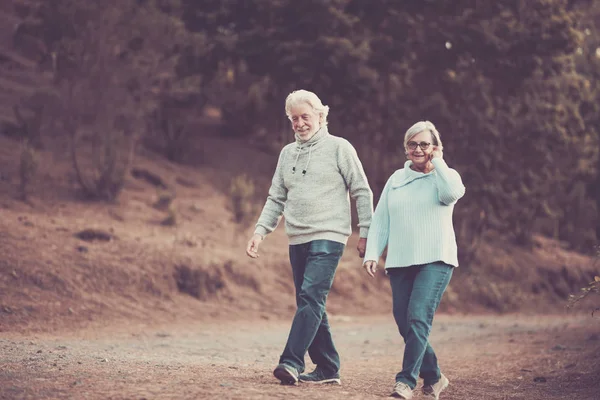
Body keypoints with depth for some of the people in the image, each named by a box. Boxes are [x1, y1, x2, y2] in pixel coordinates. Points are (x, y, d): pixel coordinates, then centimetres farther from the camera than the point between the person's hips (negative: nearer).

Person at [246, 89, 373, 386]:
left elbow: (362, 192, -1)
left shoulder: (338, 147, -1)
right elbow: (276, 198, 17)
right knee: (310, 305, 7)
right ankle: (327, 368, 14)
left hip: (328, 237, -6)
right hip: (297, 240, 7)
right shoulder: (288, 153, 14)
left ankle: (292, 362, -26)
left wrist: (365, 233, -5)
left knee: (311, 297, -19)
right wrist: (260, 232, 5)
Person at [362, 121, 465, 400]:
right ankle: (433, 377, 18)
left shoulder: (444, 176, 5)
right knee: (405, 323, 2)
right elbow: (380, 220, 15)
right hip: (399, 261, 5)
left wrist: (437, 162, -7)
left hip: (435, 260, -5)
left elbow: (452, 193, -20)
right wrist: (372, 254, 3)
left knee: (418, 318, -18)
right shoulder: (396, 180, 16)